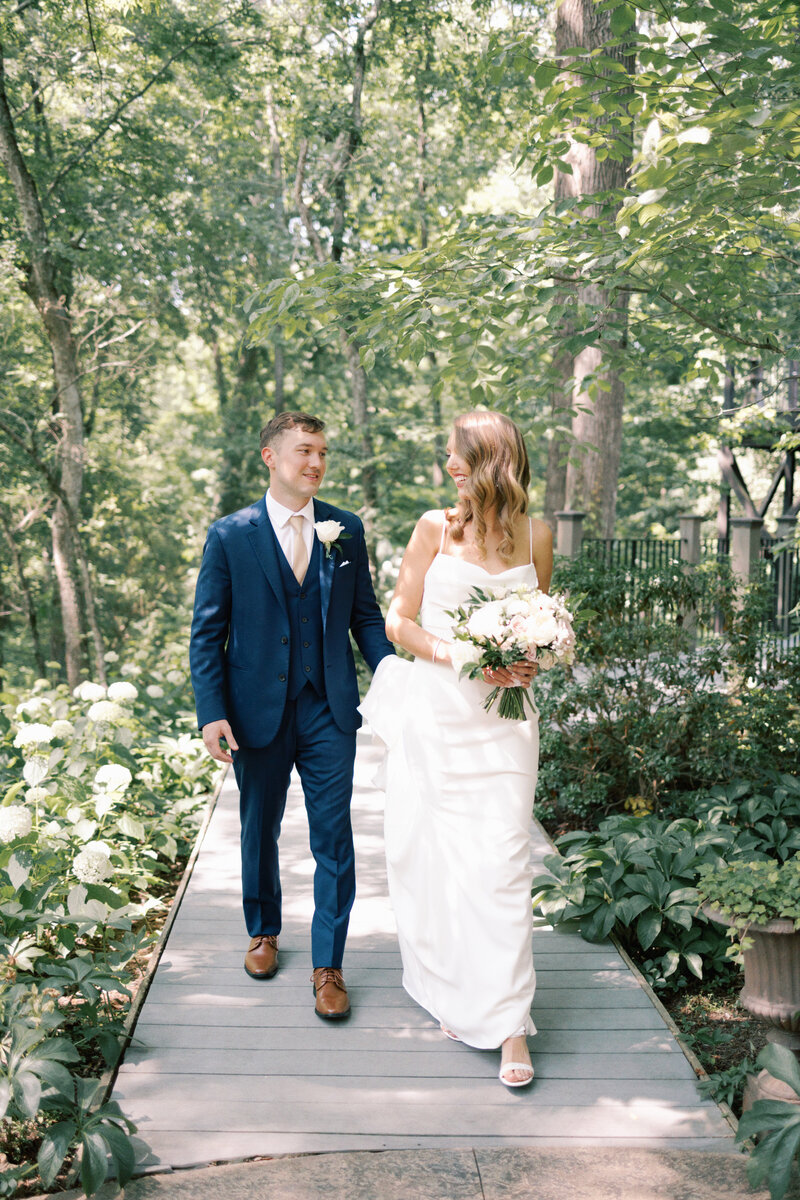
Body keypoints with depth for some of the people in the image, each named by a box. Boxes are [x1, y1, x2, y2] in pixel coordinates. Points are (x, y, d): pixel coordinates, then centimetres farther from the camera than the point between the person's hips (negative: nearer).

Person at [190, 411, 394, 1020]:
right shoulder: (230, 535, -4)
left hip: (329, 711, 1)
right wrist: (212, 712, -12)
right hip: (258, 713, 0)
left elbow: (366, 615, 6)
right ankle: (264, 931, 41)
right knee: (259, 832, 17)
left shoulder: (347, 529, 2)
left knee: (334, 840, 2)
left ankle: (328, 966, 16)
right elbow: (207, 632, -3)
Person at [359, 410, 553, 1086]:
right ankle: (457, 997, 27)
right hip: (434, 716, 0)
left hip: (503, 719, 0)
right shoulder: (436, 528, 1)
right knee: (434, 857, 7)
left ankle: (509, 1025, 2)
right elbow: (398, 621, 1)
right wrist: (460, 655, -14)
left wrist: (530, 663, -4)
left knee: (501, 861, -5)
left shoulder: (536, 536, 4)